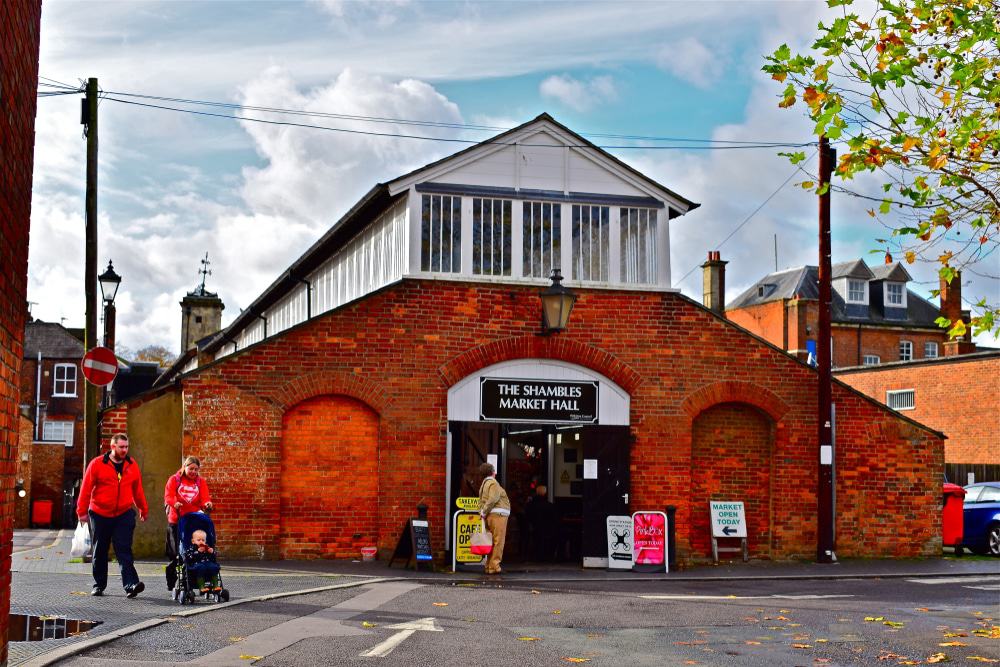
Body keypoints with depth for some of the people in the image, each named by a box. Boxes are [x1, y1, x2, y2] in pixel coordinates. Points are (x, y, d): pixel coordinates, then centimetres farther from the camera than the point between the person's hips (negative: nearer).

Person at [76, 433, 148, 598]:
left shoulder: (132, 465, 5)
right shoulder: (97, 464, -4)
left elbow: (138, 489, 14)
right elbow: (86, 489, -2)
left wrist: (143, 509, 19)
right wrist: (82, 511, -4)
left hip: (124, 514, 1)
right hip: (100, 515, -1)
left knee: (124, 550, -9)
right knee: (100, 552, 10)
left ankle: (131, 584, -18)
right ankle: (99, 585, 22)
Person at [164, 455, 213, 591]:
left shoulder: (201, 482, 13)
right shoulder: (174, 479, 5)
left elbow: (204, 498, 1)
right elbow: (168, 496, -9)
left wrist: (207, 503, -22)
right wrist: (174, 503, -30)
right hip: (176, 522, -2)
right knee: (176, 554, 1)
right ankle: (171, 583, 16)